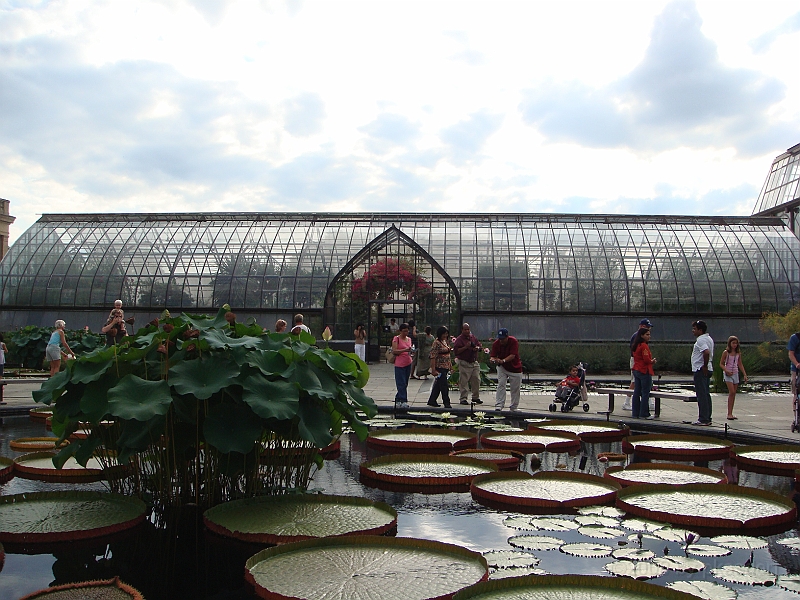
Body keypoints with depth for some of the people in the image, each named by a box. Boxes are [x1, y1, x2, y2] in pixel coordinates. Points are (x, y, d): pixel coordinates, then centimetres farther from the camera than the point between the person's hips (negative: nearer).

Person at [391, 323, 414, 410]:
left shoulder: (409, 339, 15)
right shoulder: (396, 339, -4)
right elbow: (394, 351, -13)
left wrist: (410, 352, 3)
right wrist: (405, 350, -22)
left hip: (408, 364, 7)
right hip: (399, 364, -7)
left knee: (404, 384, 9)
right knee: (401, 384, -9)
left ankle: (398, 401, 17)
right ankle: (404, 402, -10)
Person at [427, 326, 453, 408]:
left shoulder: (445, 341, 14)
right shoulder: (436, 343, -14)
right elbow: (433, 356, -18)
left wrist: (450, 364, 19)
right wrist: (433, 369, -21)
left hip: (446, 367, 9)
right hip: (440, 367, -9)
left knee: (438, 384, 13)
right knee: (444, 385, -6)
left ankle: (432, 401, 21)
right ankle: (446, 403, -1)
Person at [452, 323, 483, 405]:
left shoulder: (473, 338, 15)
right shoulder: (459, 339, -4)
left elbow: (480, 347, 20)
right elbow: (456, 350, -13)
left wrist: (477, 348, -2)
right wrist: (465, 347, -20)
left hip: (474, 363, 6)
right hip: (464, 363, -6)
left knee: (476, 380, 7)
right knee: (463, 381, -5)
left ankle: (476, 397, 18)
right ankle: (463, 398, 0)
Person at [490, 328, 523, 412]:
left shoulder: (513, 341, -23)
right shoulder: (496, 343, -14)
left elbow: (512, 355, -31)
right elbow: (492, 356, -15)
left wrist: (503, 360, -45)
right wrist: (492, 359, -39)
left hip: (515, 367, -1)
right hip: (502, 367, 1)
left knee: (515, 388, 3)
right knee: (501, 385, -13)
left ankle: (514, 407, 15)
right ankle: (498, 405, -16)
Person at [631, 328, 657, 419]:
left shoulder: (636, 346, 13)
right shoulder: (644, 345, -16)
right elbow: (647, 359, -22)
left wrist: (651, 360, 11)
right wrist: (652, 361, -1)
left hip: (636, 370, 9)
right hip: (644, 371, -9)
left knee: (636, 393, 10)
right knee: (645, 394, -3)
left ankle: (635, 413, 13)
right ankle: (644, 414, 0)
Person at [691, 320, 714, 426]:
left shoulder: (701, 340, -16)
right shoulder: (709, 338, 17)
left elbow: (706, 352, -31)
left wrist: (704, 366, -22)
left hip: (701, 370, -11)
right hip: (707, 370, 11)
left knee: (701, 395, -8)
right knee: (706, 394, 13)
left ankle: (703, 419, -8)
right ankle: (707, 418, 17)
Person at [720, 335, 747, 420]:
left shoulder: (738, 353, 8)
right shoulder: (726, 352, -5)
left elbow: (740, 364, 15)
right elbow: (721, 364, -2)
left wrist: (744, 374, 9)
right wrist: (726, 371, -19)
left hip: (736, 374, 5)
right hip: (728, 374, -5)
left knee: (733, 394, 4)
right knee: (732, 392, -16)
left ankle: (730, 413, 9)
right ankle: (729, 414, -15)